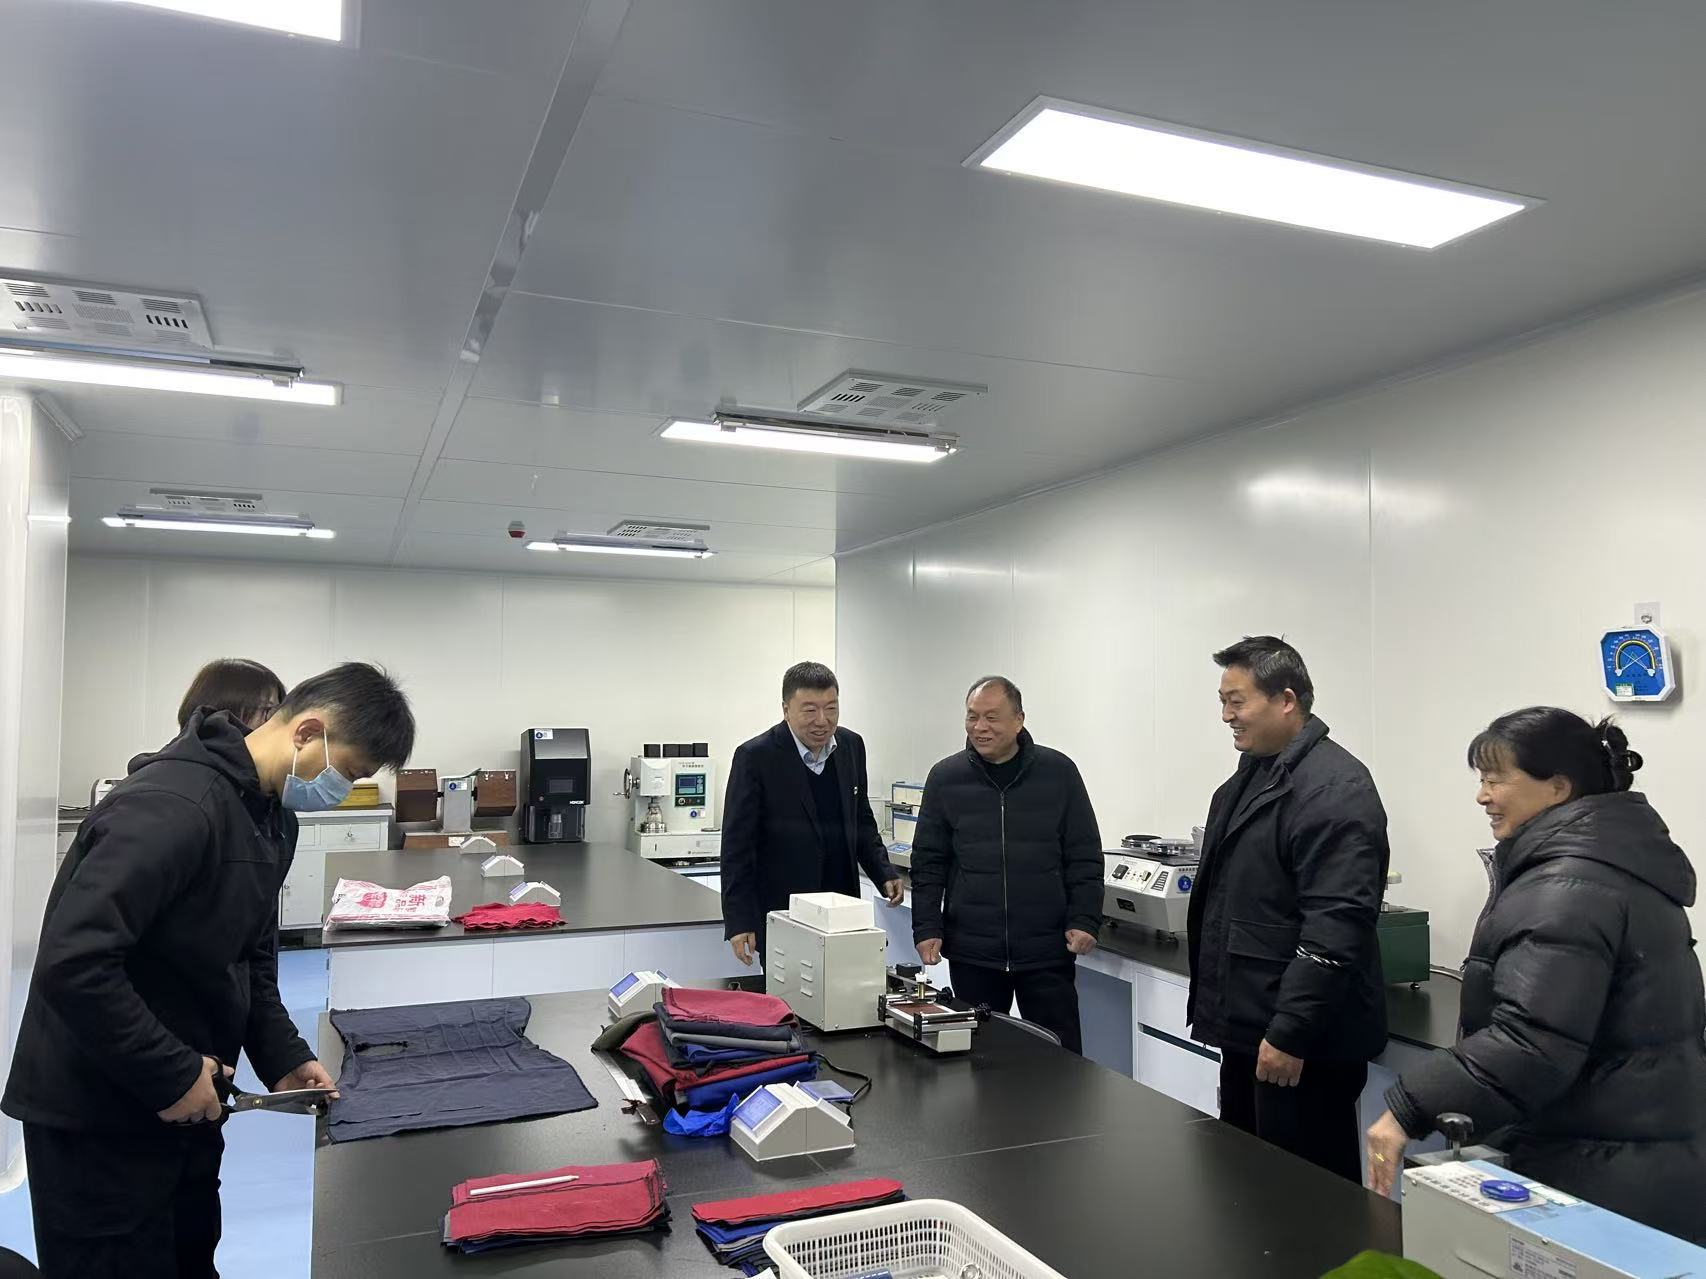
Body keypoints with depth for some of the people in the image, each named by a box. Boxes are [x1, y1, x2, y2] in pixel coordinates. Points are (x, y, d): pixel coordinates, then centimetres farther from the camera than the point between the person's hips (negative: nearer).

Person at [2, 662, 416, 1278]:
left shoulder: (264, 815, 6)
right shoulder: (172, 806, -26)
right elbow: (73, 964, -31)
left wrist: (283, 1058, 3)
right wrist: (172, 1075, -23)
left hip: (181, 1106, 9)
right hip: (97, 1119, -9)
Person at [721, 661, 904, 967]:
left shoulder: (851, 746, 5)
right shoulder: (755, 757, -12)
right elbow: (737, 846, -10)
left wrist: (884, 873, 5)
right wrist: (739, 922, -13)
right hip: (782, 916, -4)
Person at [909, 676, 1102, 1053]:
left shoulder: (1058, 772, 0)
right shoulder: (946, 777, 2)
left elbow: (1085, 857, 2)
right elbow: (928, 863, 5)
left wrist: (1085, 920, -6)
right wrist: (927, 927, -2)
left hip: (1047, 951, -1)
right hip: (971, 952, 1)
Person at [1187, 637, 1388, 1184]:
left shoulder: (1334, 788, -17)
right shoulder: (1252, 775, 13)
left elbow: (1335, 926, -23)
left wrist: (1290, 1034, -22)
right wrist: (1217, 1006, 20)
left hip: (1301, 1041, -9)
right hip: (1248, 1027, 9)